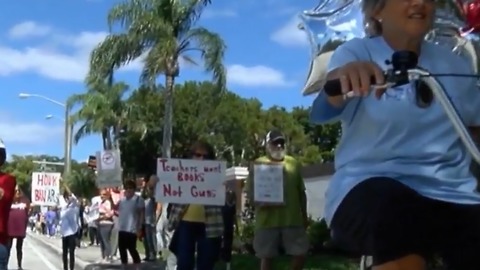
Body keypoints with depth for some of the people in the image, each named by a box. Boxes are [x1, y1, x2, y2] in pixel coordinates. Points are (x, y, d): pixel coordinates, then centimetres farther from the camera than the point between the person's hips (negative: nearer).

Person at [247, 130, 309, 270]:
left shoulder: (294, 164, 12)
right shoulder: (258, 164, 2)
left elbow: (301, 193, 16)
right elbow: (251, 193, -2)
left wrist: (304, 215, 15)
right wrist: (262, 202, -19)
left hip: (293, 219, 3)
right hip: (267, 221, -3)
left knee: (300, 253, 4)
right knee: (267, 257, 4)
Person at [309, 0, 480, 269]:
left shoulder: (453, 63, 17)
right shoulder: (356, 53, 2)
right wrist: (341, 76, -42)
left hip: (450, 193, 4)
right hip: (372, 186, -4)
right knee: (393, 209, -38)